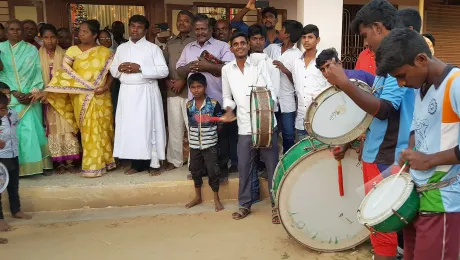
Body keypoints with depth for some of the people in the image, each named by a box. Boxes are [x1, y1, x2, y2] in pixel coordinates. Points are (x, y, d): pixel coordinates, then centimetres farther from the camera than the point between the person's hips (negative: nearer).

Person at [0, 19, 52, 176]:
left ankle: (34, 164, 1)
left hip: (31, 97, 0)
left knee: (31, 129, -6)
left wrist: (32, 94, -10)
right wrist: (14, 93, -10)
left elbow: (38, 73, 2)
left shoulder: (32, 50, 7)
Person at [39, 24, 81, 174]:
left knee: (66, 127, -2)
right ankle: (59, 162, 9)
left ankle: (69, 162, 4)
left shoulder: (64, 55, 4)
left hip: (63, 97, 0)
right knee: (53, 128, 2)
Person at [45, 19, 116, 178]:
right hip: (82, 97, 0)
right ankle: (93, 165, 8)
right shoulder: (73, 50, 5)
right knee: (88, 130, 2)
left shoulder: (105, 52, 3)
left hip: (101, 97, 0)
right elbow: (64, 73, 1)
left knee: (103, 128, 6)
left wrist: (106, 87, -14)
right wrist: (47, 92, -8)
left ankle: (105, 161, 19)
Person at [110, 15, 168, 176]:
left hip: (146, 93, -4)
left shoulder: (153, 48, 0)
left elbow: (163, 71, -8)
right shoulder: (121, 48, 15)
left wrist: (140, 68, -16)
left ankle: (155, 163, 5)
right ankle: (136, 163, 14)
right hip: (127, 93, 4)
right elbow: (113, 70, 17)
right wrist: (120, 68, -7)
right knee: (129, 127, 4)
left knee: (148, 126, -3)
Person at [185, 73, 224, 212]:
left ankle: (216, 199, 18)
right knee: (195, 170, 15)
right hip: (194, 145, 4)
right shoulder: (189, 105, 1)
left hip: (210, 144, -4)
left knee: (213, 171, 2)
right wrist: (190, 139, 10)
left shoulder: (213, 103, -9)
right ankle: (197, 197, 33)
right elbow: (190, 123, 11)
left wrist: (212, 134, -12)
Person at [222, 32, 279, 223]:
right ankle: (245, 204, 26)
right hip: (245, 127, 2)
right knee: (244, 167, 9)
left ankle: (277, 205, 16)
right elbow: (227, 96, 17)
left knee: (272, 165, 3)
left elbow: (271, 89, -2)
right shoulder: (226, 69, 8)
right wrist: (229, 110, -4)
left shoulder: (260, 62, 2)